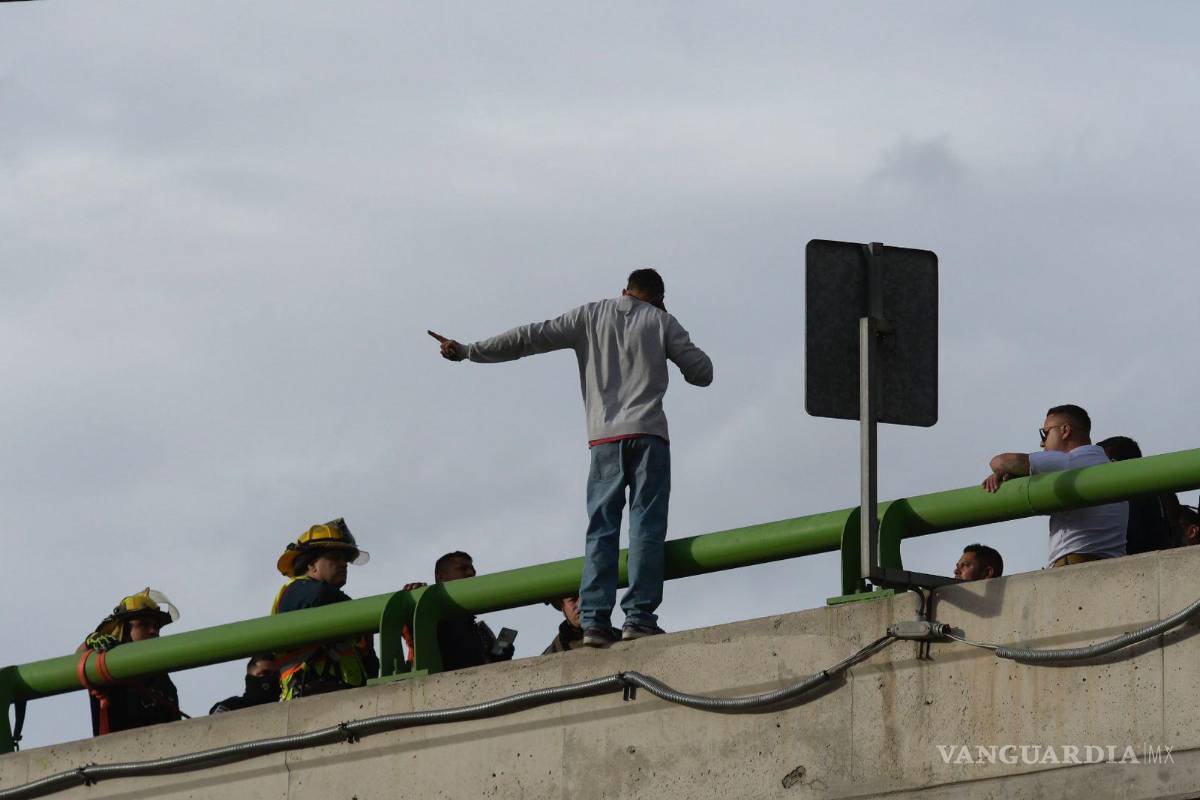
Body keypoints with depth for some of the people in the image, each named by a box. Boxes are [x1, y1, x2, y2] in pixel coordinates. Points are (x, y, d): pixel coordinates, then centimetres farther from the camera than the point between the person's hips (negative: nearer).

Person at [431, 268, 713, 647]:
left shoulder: (589, 316, 13)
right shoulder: (661, 321, 10)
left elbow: (530, 338, 10)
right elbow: (701, 372, 8)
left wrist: (468, 351, 15)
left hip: (605, 438, 2)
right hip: (648, 435, -2)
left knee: (601, 529, 0)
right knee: (646, 526, -5)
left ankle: (594, 618, -11)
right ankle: (639, 616, -15)